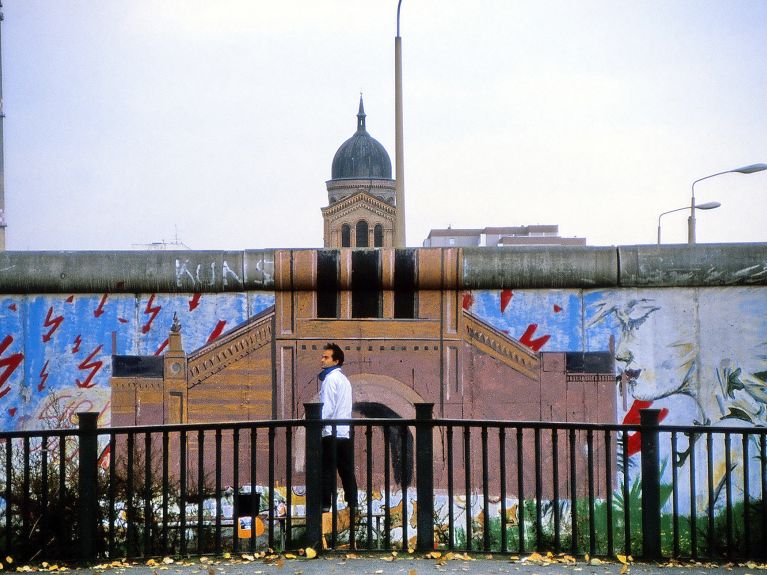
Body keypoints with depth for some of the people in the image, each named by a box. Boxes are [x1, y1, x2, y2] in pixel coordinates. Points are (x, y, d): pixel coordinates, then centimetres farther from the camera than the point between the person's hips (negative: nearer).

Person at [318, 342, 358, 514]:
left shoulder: (330, 378, -8)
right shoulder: (344, 379, 18)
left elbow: (327, 406, -16)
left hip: (331, 432, -8)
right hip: (346, 433, 8)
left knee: (327, 471, -3)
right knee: (347, 471, 8)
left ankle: (325, 505, -2)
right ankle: (352, 505, 8)